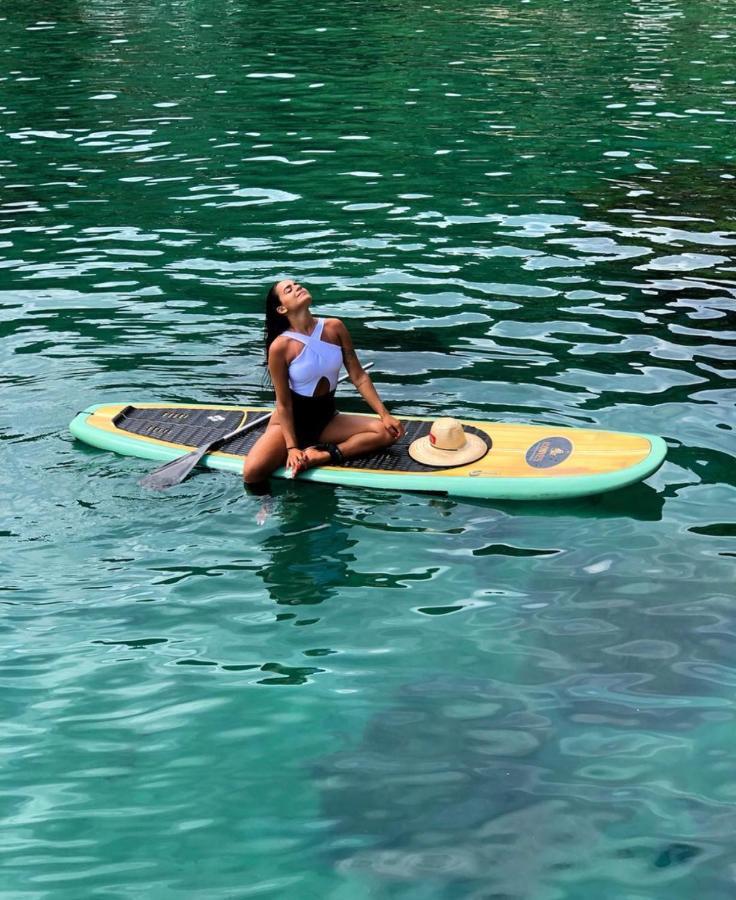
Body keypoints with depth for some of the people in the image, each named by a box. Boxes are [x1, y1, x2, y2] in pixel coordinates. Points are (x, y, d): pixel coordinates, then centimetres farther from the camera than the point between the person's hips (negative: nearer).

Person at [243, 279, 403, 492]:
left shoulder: (334, 328, -7)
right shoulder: (280, 347, -17)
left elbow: (359, 376, -3)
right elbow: (283, 403, -13)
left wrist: (385, 414, -10)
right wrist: (291, 447, -19)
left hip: (327, 420, 5)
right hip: (292, 421, -5)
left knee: (388, 431, -16)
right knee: (253, 472, -31)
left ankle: (322, 456, -21)